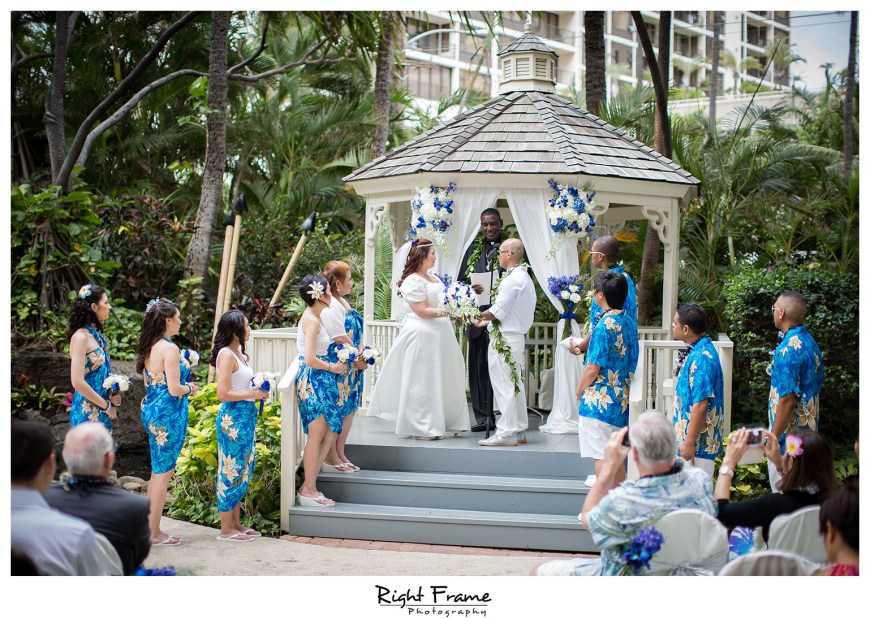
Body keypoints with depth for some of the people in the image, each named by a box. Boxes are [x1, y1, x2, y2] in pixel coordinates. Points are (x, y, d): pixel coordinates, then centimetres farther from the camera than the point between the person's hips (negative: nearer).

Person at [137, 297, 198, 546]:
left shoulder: (149, 348, 10)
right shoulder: (169, 349, -17)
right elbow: (174, 389, -21)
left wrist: (181, 367, 18)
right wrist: (189, 388, -1)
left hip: (151, 411, 9)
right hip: (168, 414, -9)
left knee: (157, 472, 17)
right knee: (163, 473, -1)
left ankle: (150, 528, 22)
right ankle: (154, 533, 4)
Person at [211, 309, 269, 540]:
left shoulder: (238, 353, 14)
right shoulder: (226, 355, -15)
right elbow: (223, 393, -21)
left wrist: (257, 391, 7)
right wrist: (251, 394, -15)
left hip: (245, 417, 10)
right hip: (232, 419, -10)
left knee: (243, 471, 14)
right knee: (232, 471, -4)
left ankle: (235, 523, 22)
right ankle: (226, 529, 2)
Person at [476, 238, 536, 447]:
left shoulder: (512, 279, -18)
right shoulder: (524, 277, 15)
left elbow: (498, 310, -18)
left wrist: (478, 316, -3)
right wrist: (488, 320, 16)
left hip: (505, 339, -10)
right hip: (517, 335, 10)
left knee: (504, 385, -6)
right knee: (515, 384, 14)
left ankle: (506, 433, -4)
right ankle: (519, 430, 20)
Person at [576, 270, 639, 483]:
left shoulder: (605, 326, -17)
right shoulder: (629, 322, 8)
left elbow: (593, 368, -18)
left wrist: (579, 391, -2)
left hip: (600, 400, -9)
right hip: (621, 400, 9)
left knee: (601, 457, -3)